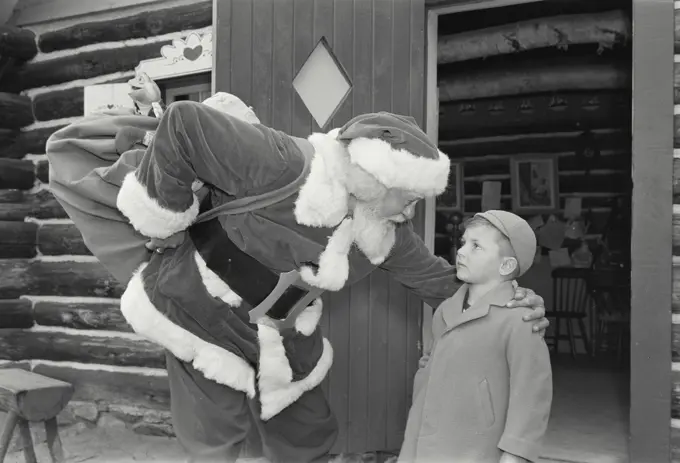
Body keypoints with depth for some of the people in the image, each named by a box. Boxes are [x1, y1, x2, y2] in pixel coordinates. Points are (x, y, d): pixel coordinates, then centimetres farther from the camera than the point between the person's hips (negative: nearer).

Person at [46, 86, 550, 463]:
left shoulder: (386, 233, -8)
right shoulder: (286, 167, -32)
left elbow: (437, 278, 5)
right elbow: (183, 123, -35)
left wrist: (506, 300, -8)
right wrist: (165, 217, -25)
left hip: (279, 339, 6)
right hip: (200, 310, -5)